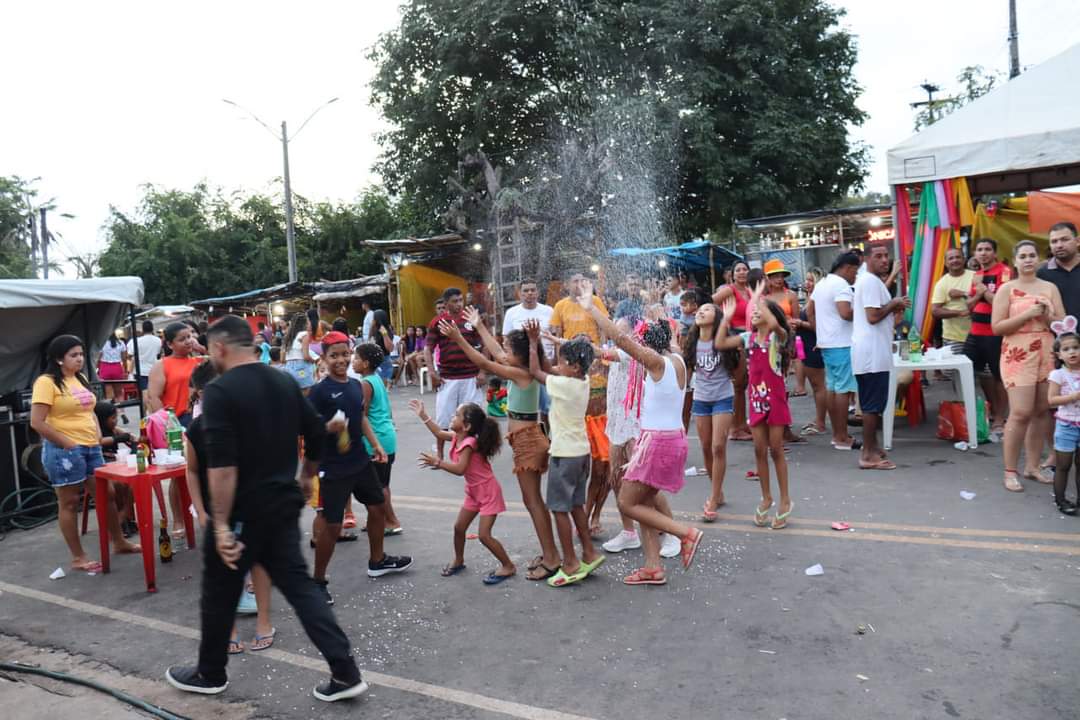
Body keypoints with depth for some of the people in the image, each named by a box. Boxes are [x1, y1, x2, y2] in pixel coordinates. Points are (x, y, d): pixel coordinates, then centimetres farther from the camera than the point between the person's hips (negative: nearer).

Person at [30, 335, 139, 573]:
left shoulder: (81, 380, 13)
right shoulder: (46, 382, -10)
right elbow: (37, 423, -16)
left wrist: (98, 437, 9)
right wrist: (67, 444, -14)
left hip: (91, 448, 8)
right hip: (64, 451, -8)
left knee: (107, 495, 12)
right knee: (69, 503, 3)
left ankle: (119, 542, 27)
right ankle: (78, 558, 12)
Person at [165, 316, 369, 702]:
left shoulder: (219, 391, -16)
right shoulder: (286, 382, 5)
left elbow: (222, 465, -23)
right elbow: (317, 436, 11)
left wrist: (221, 525, -21)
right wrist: (305, 478, 27)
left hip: (243, 511, -6)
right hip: (283, 504, 6)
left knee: (220, 593, 14)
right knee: (299, 584, 10)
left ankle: (210, 674, 34)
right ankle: (345, 672, 5)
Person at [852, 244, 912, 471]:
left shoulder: (868, 281, 18)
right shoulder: (871, 282, -14)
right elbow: (873, 316, -22)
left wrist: (894, 308, 10)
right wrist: (894, 304, -8)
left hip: (870, 351, 11)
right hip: (872, 352, -11)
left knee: (872, 403, 17)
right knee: (873, 404, -6)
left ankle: (872, 446, 25)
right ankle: (868, 455, -2)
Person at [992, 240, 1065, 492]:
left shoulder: (1050, 288, 11)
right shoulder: (1007, 289, -1)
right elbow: (996, 327, -8)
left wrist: (1046, 316, -10)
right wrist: (1027, 314, -16)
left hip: (1047, 356, 5)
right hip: (1018, 356, -5)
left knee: (1042, 412, 6)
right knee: (1021, 413, -12)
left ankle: (1032, 466, 18)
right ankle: (1010, 472, -4)